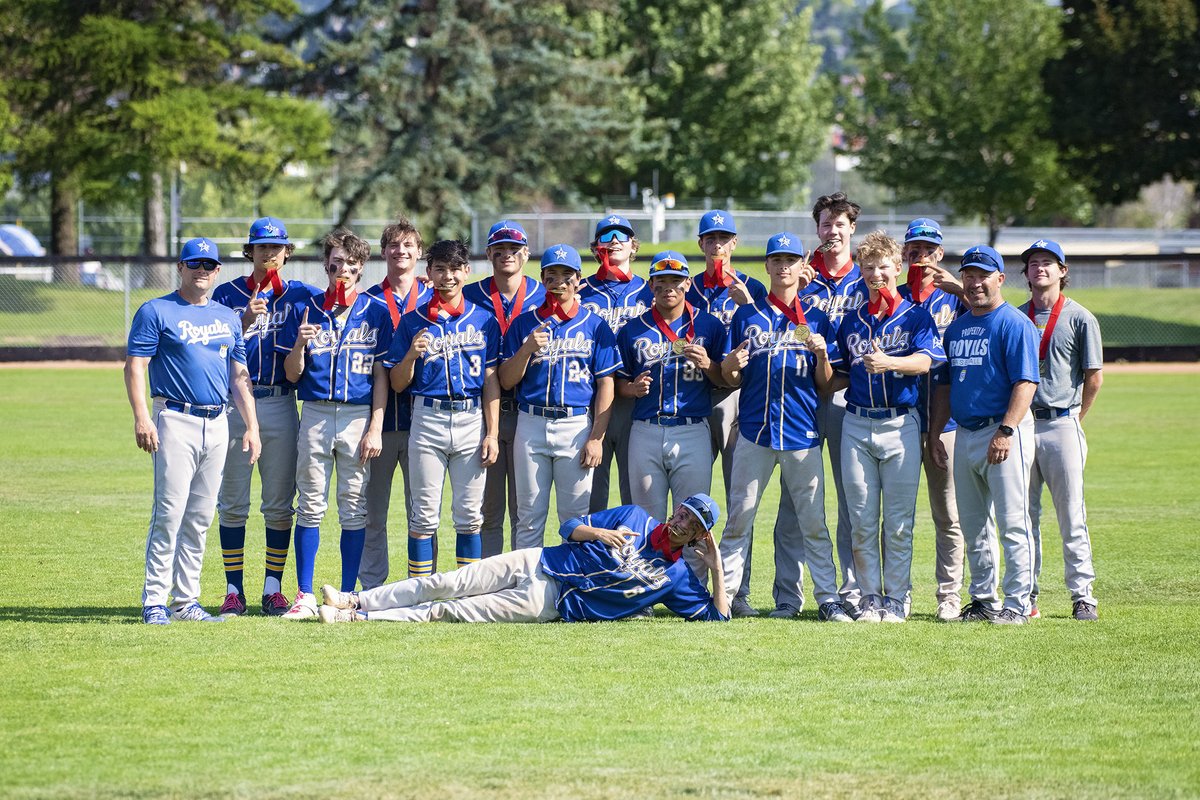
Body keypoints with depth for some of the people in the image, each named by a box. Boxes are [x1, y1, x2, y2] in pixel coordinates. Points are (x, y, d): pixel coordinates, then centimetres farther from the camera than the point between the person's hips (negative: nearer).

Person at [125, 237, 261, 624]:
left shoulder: (228, 317, 17)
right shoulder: (157, 312, 1)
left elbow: (240, 375, 19)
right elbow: (135, 364, -6)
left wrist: (252, 427, 11)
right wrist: (141, 417, -18)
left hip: (217, 424, 6)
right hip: (176, 421, -6)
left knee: (200, 518, 6)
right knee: (169, 512, -11)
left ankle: (186, 601, 11)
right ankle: (154, 602, -8)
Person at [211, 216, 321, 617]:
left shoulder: (298, 294, 9)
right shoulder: (228, 294, 6)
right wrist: (245, 322, -19)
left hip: (280, 405, 1)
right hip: (235, 403, -1)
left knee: (280, 504, 3)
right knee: (232, 502, 1)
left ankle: (273, 587, 10)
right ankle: (234, 590, 6)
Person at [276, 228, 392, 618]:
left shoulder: (375, 314, 5)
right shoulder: (304, 310, 7)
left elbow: (381, 375, 4)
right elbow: (292, 374, 7)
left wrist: (375, 428, -4)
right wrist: (300, 344, -13)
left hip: (359, 417, -1)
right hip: (316, 414, 1)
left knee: (354, 508, 1)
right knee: (310, 506, 0)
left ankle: (347, 597, 6)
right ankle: (305, 596, 2)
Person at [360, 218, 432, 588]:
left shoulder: (434, 300, 9)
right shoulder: (367, 301, 8)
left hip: (422, 418, 0)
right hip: (378, 418, 0)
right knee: (372, 513, 2)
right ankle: (372, 590, 8)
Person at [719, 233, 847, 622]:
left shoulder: (816, 318, 9)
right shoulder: (747, 315, 10)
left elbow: (825, 382, 7)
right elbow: (729, 377, 10)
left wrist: (822, 356, -13)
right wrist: (731, 365, -13)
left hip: (802, 433, -1)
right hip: (755, 432, 1)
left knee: (812, 521, 0)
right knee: (739, 519, 0)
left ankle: (828, 598, 2)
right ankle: (723, 594, 3)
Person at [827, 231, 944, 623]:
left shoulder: (916, 315, 3)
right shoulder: (851, 321, 14)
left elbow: (926, 360, -14)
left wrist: (888, 362, -30)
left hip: (900, 425, -3)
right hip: (857, 425, 3)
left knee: (898, 521, -2)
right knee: (862, 521, 3)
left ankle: (896, 598, 4)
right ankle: (869, 598, 9)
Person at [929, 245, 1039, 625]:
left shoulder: (1014, 323, -7)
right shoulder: (956, 328, 17)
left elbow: (1026, 382, -14)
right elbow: (945, 384, 22)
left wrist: (1006, 431, -22)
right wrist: (935, 434, 15)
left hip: (1003, 434, -8)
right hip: (965, 434, 8)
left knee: (1012, 523, -6)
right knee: (972, 526, 12)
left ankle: (1016, 604, -4)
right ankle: (983, 599, 20)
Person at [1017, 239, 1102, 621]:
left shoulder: (1080, 319, 1)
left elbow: (1094, 378, 2)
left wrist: (1073, 419, 5)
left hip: (1061, 425, -3)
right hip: (1020, 424, 3)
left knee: (1071, 517, -3)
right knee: (1023, 516, 5)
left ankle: (1082, 596, 2)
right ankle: (1026, 597, 11)